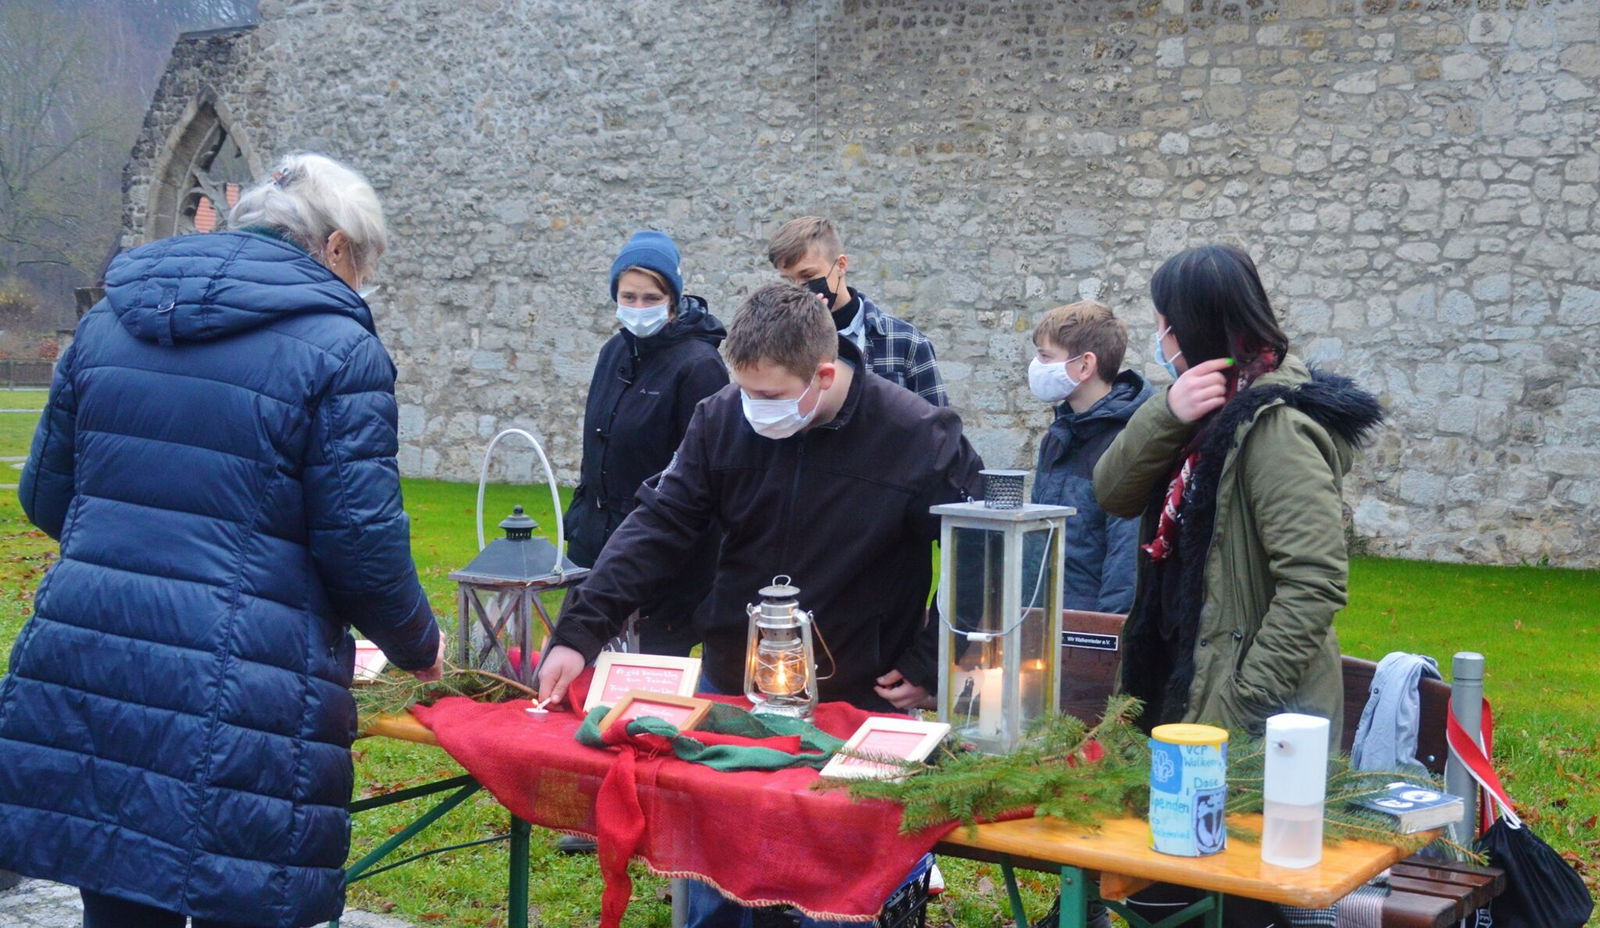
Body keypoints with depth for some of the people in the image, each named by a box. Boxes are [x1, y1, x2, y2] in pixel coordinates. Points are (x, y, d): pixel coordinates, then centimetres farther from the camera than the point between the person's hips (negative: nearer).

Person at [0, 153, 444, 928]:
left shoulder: (109, 319, 13)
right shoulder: (338, 347, -5)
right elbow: (361, 543, -9)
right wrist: (419, 646, 9)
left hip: (84, 683, 6)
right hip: (240, 700, -5)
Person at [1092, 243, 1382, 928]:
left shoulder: (1275, 424, -19)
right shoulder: (1212, 409, 9)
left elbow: (1314, 585, -26)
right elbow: (1112, 492, 3)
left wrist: (1237, 705, -26)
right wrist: (1167, 415, -14)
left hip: (1257, 722, -9)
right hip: (1182, 692, 9)